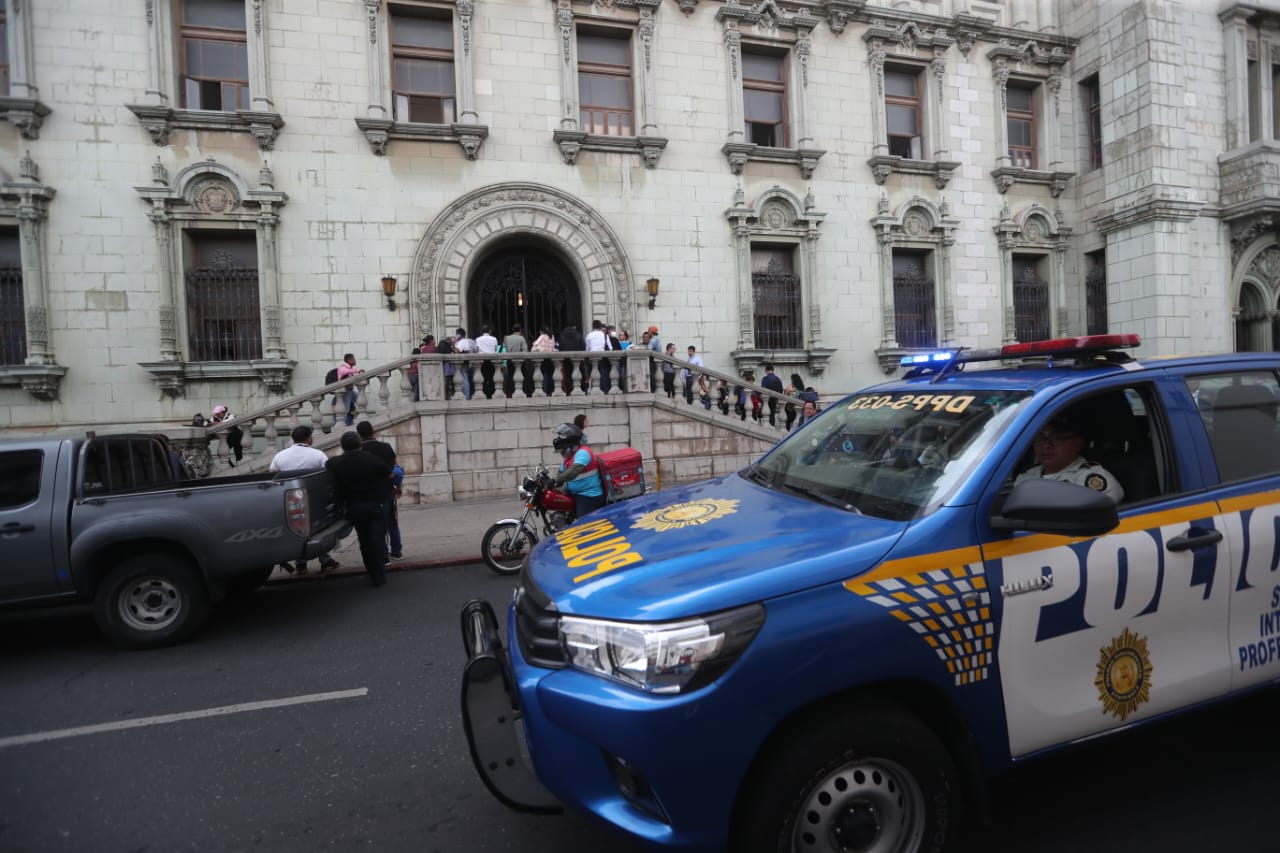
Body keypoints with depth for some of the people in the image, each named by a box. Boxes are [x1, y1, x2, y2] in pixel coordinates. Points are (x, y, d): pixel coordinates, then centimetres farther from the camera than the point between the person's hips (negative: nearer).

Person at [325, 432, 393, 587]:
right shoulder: (372, 459, -11)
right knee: (377, 539, 0)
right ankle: (378, 576, -2)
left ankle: (372, 572, 21)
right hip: (376, 504, -2)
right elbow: (389, 475, -3)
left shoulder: (334, 464, -5)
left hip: (354, 507, 3)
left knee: (364, 540, 15)